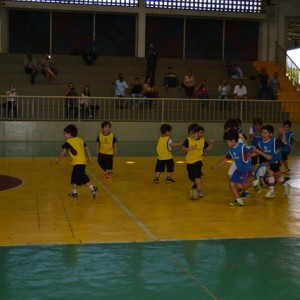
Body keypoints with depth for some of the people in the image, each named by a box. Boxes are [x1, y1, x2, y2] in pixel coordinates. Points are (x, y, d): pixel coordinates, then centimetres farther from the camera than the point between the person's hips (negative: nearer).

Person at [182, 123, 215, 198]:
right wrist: (189, 149, -30)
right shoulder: (188, 140, -10)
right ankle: (195, 184, 49)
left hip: (198, 160, -2)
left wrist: (211, 144, -8)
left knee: (197, 175, -20)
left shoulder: (202, 140, -5)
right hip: (189, 161, 2)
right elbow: (183, 149, -13)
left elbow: (207, 148, 8)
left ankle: (199, 190, -15)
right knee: (191, 176, 17)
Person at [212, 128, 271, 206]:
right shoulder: (231, 150, 4)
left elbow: (254, 150, -22)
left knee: (239, 186, -17)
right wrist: (217, 166, 19)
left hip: (246, 169, -8)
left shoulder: (243, 147, -21)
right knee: (231, 184, 1)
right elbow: (226, 158, 19)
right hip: (239, 169, 8)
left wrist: (265, 155, -24)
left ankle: (255, 183, 6)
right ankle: (238, 201, 14)